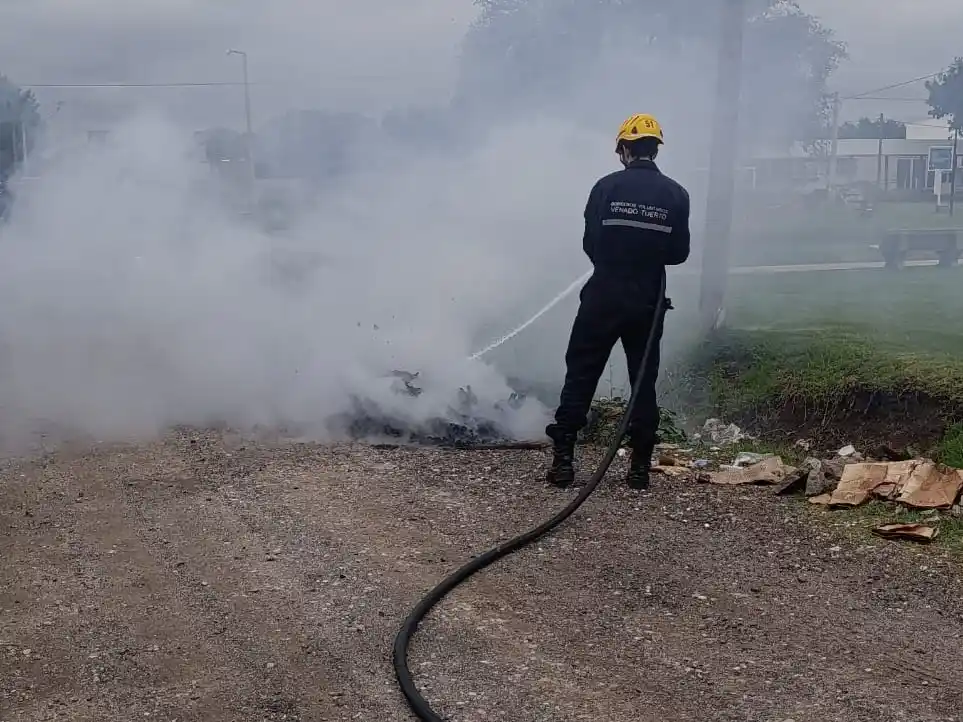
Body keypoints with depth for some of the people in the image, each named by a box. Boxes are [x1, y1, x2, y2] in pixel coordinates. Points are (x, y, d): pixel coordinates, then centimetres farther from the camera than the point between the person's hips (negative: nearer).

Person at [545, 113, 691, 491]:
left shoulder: (606, 187, -6)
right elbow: (679, 253, 0)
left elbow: (590, 244, -4)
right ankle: (640, 465, 12)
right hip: (647, 303, 2)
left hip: (603, 298, -2)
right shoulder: (676, 194, -1)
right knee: (644, 381, 11)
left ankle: (563, 459, 3)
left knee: (580, 376, 6)